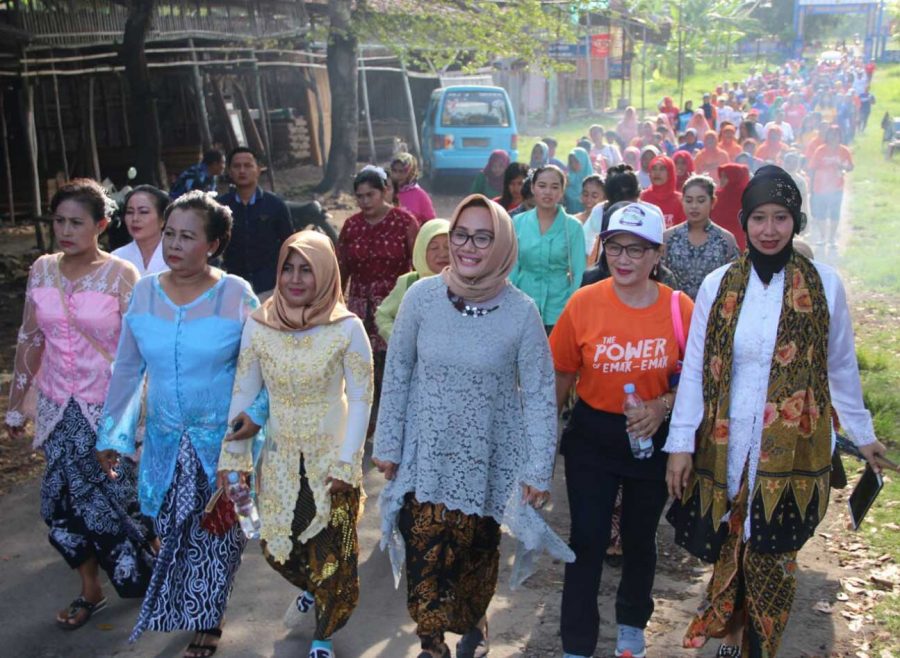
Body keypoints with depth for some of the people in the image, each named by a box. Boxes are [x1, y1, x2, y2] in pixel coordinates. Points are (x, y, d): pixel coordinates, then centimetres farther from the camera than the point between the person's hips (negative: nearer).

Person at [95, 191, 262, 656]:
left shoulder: (237, 295, -12)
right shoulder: (143, 292, -3)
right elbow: (127, 368, 5)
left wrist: (255, 418, -14)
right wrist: (111, 434, 8)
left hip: (223, 440, -3)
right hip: (166, 440, 3)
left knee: (216, 531, 7)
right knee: (174, 530, 8)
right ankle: (199, 616, 33)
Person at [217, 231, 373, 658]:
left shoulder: (347, 327, -17)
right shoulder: (258, 325, -10)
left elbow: (360, 398, -12)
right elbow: (242, 395, -3)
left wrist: (346, 462, -13)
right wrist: (232, 458, -3)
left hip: (332, 460, -3)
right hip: (279, 460, 3)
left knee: (333, 553, 4)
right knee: (275, 545, 15)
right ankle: (310, 587, 50)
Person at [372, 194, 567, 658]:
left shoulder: (521, 311, -14)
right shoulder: (421, 296, -11)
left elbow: (539, 394, -8)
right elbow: (397, 373, -1)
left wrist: (539, 468, -7)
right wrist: (387, 444, 1)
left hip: (488, 458, 0)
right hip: (426, 455, 0)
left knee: (478, 551, 17)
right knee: (425, 555, 0)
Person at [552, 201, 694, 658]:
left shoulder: (680, 308, -11)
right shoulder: (583, 303, -13)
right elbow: (561, 375, -2)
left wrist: (663, 405, -18)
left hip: (654, 439, 1)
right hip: (591, 436, -1)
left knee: (640, 539, 20)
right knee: (587, 541, 2)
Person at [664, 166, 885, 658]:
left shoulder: (823, 284, -1)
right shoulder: (718, 285, 1)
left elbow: (841, 367, 9)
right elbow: (694, 369, 2)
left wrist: (862, 433, 16)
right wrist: (680, 443, 0)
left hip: (792, 449, -1)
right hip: (726, 447, 1)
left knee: (772, 560, 1)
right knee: (730, 550, 8)